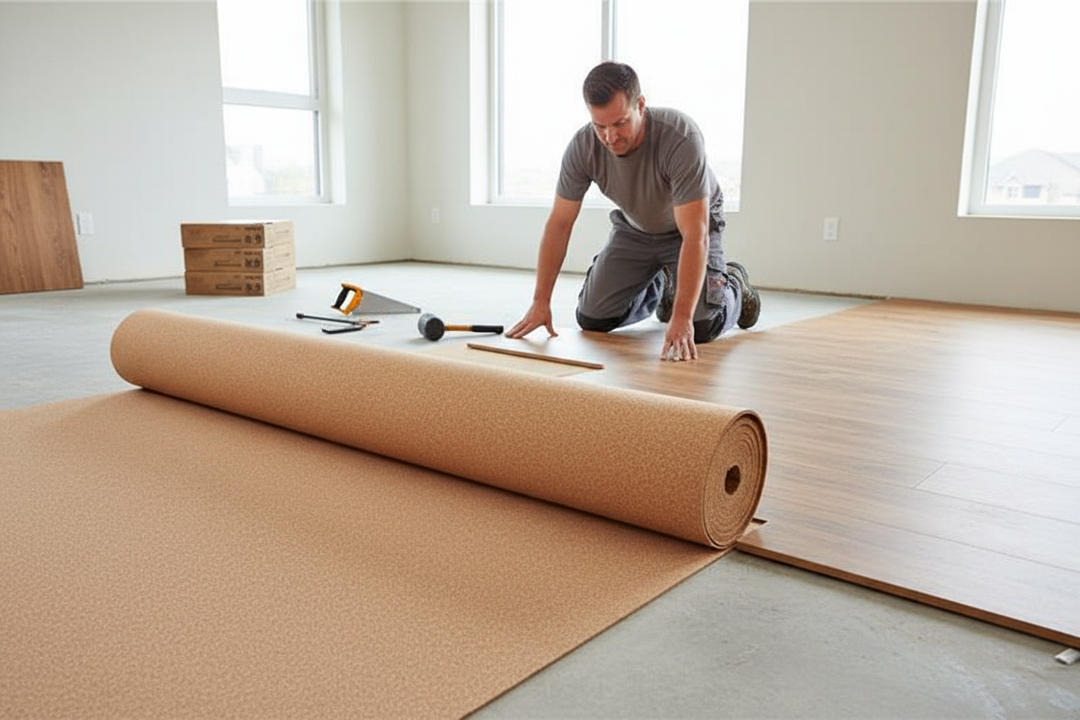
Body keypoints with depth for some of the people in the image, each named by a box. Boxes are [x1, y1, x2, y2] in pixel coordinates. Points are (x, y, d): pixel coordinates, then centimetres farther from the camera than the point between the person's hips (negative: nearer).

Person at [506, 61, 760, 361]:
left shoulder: (681, 137, -38)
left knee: (701, 328, -20)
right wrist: (541, 302, -19)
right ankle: (658, 287, 27)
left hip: (690, 225, -4)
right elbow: (559, 223, -16)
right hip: (633, 228, 4)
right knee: (592, 319, -4)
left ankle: (734, 285, 17)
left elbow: (695, 236, -41)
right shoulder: (582, 146, -25)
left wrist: (681, 318, -49)